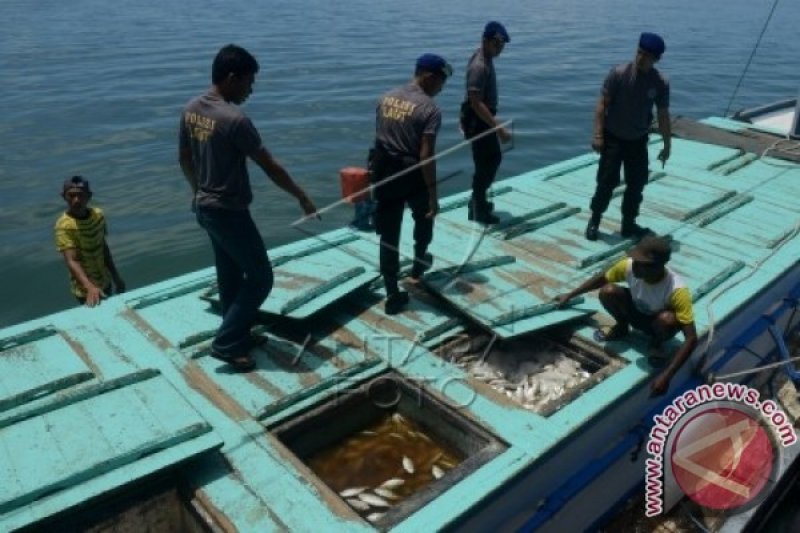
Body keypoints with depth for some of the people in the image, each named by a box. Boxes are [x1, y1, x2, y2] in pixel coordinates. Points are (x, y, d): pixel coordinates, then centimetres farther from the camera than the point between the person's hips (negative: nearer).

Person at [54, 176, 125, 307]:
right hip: (85, 290, -6)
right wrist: (90, 287, -46)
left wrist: (116, 277, 11)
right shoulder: (64, 225, -23)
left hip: (105, 281, 6)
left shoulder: (98, 214, -4)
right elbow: (71, 261, -31)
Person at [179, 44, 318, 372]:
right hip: (229, 212, -9)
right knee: (260, 278, 3)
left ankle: (238, 337, 32)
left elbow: (184, 159, 14)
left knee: (230, 276, 19)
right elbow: (270, 167, -18)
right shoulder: (235, 119, -23)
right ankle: (226, 343, 7)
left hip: (205, 208, 9)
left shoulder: (191, 110, 3)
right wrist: (302, 198, -7)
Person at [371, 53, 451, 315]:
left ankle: (393, 295, 10)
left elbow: (379, 137, 12)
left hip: (384, 172, 5)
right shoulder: (430, 109, -15)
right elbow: (426, 156, -20)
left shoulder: (386, 98, 5)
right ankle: (419, 263, 47)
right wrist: (433, 195, -16)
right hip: (412, 175, -5)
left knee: (388, 234, 6)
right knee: (424, 217, 27)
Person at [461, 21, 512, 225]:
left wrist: (493, 120, 24)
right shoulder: (479, 66, -24)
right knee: (485, 164, -2)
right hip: (477, 121, -10)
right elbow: (476, 103, -30)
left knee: (494, 158, 20)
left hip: (483, 119, 10)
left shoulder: (486, 58, 8)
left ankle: (478, 201, 33)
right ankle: (478, 210, 11)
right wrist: (498, 128, -32)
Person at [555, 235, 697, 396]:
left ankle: (656, 343, -2)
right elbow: (602, 278, -5)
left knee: (667, 318, -39)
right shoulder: (629, 265, -27)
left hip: (660, 324, -3)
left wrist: (666, 375, -46)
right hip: (637, 314, 3)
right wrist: (569, 295, 1)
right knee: (608, 291, -26)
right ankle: (622, 327, 6)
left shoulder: (677, 291, -38)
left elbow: (691, 338, -38)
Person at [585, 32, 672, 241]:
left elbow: (663, 116, 1)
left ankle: (629, 224, 21)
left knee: (637, 184, 7)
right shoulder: (619, 73, -14)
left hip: (638, 140, 3)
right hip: (613, 138, -3)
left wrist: (667, 145, 3)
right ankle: (594, 220, 13)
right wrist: (598, 134, -18)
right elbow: (602, 104, -11)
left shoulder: (661, 83, -6)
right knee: (607, 181, -4)